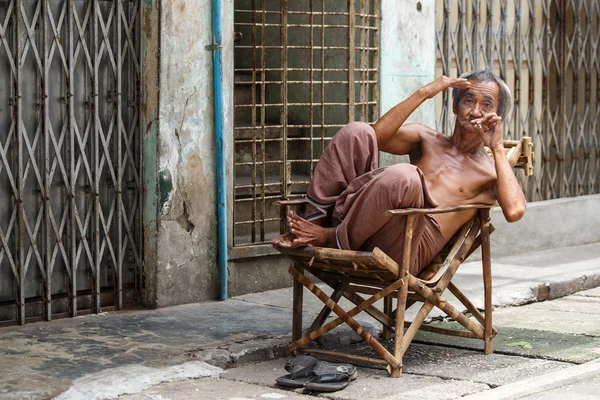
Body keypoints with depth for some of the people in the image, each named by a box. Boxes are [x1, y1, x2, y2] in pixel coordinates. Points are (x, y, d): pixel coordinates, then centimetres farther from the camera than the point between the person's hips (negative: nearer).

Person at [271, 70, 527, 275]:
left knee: (403, 176, -36)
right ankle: (314, 222, -15)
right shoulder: (426, 139, 28)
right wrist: (423, 94, 3)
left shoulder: (492, 171, 17)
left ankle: (332, 239, -17)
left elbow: (514, 212, -7)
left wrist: (497, 148, -1)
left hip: (409, 252, -4)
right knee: (356, 132, -10)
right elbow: (377, 137, 6)